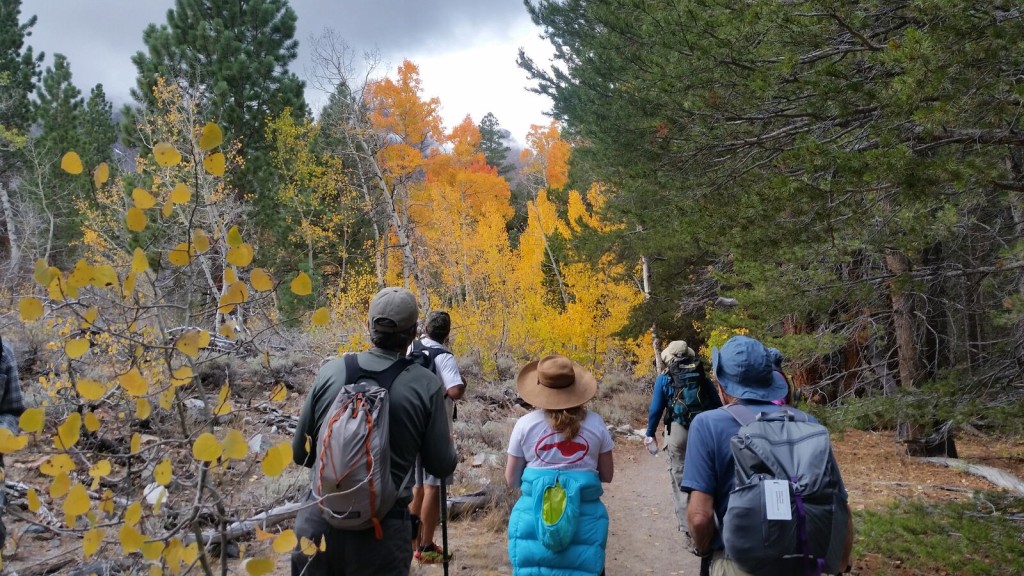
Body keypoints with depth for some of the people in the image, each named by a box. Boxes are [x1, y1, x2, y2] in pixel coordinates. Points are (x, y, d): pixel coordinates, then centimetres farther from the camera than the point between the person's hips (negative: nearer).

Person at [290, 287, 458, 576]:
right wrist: (449, 444, 20)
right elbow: (441, 465, -2)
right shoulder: (425, 384, -10)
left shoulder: (331, 371, -5)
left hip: (318, 520, 2)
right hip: (382, 530, -2)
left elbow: (301, 453, 5)